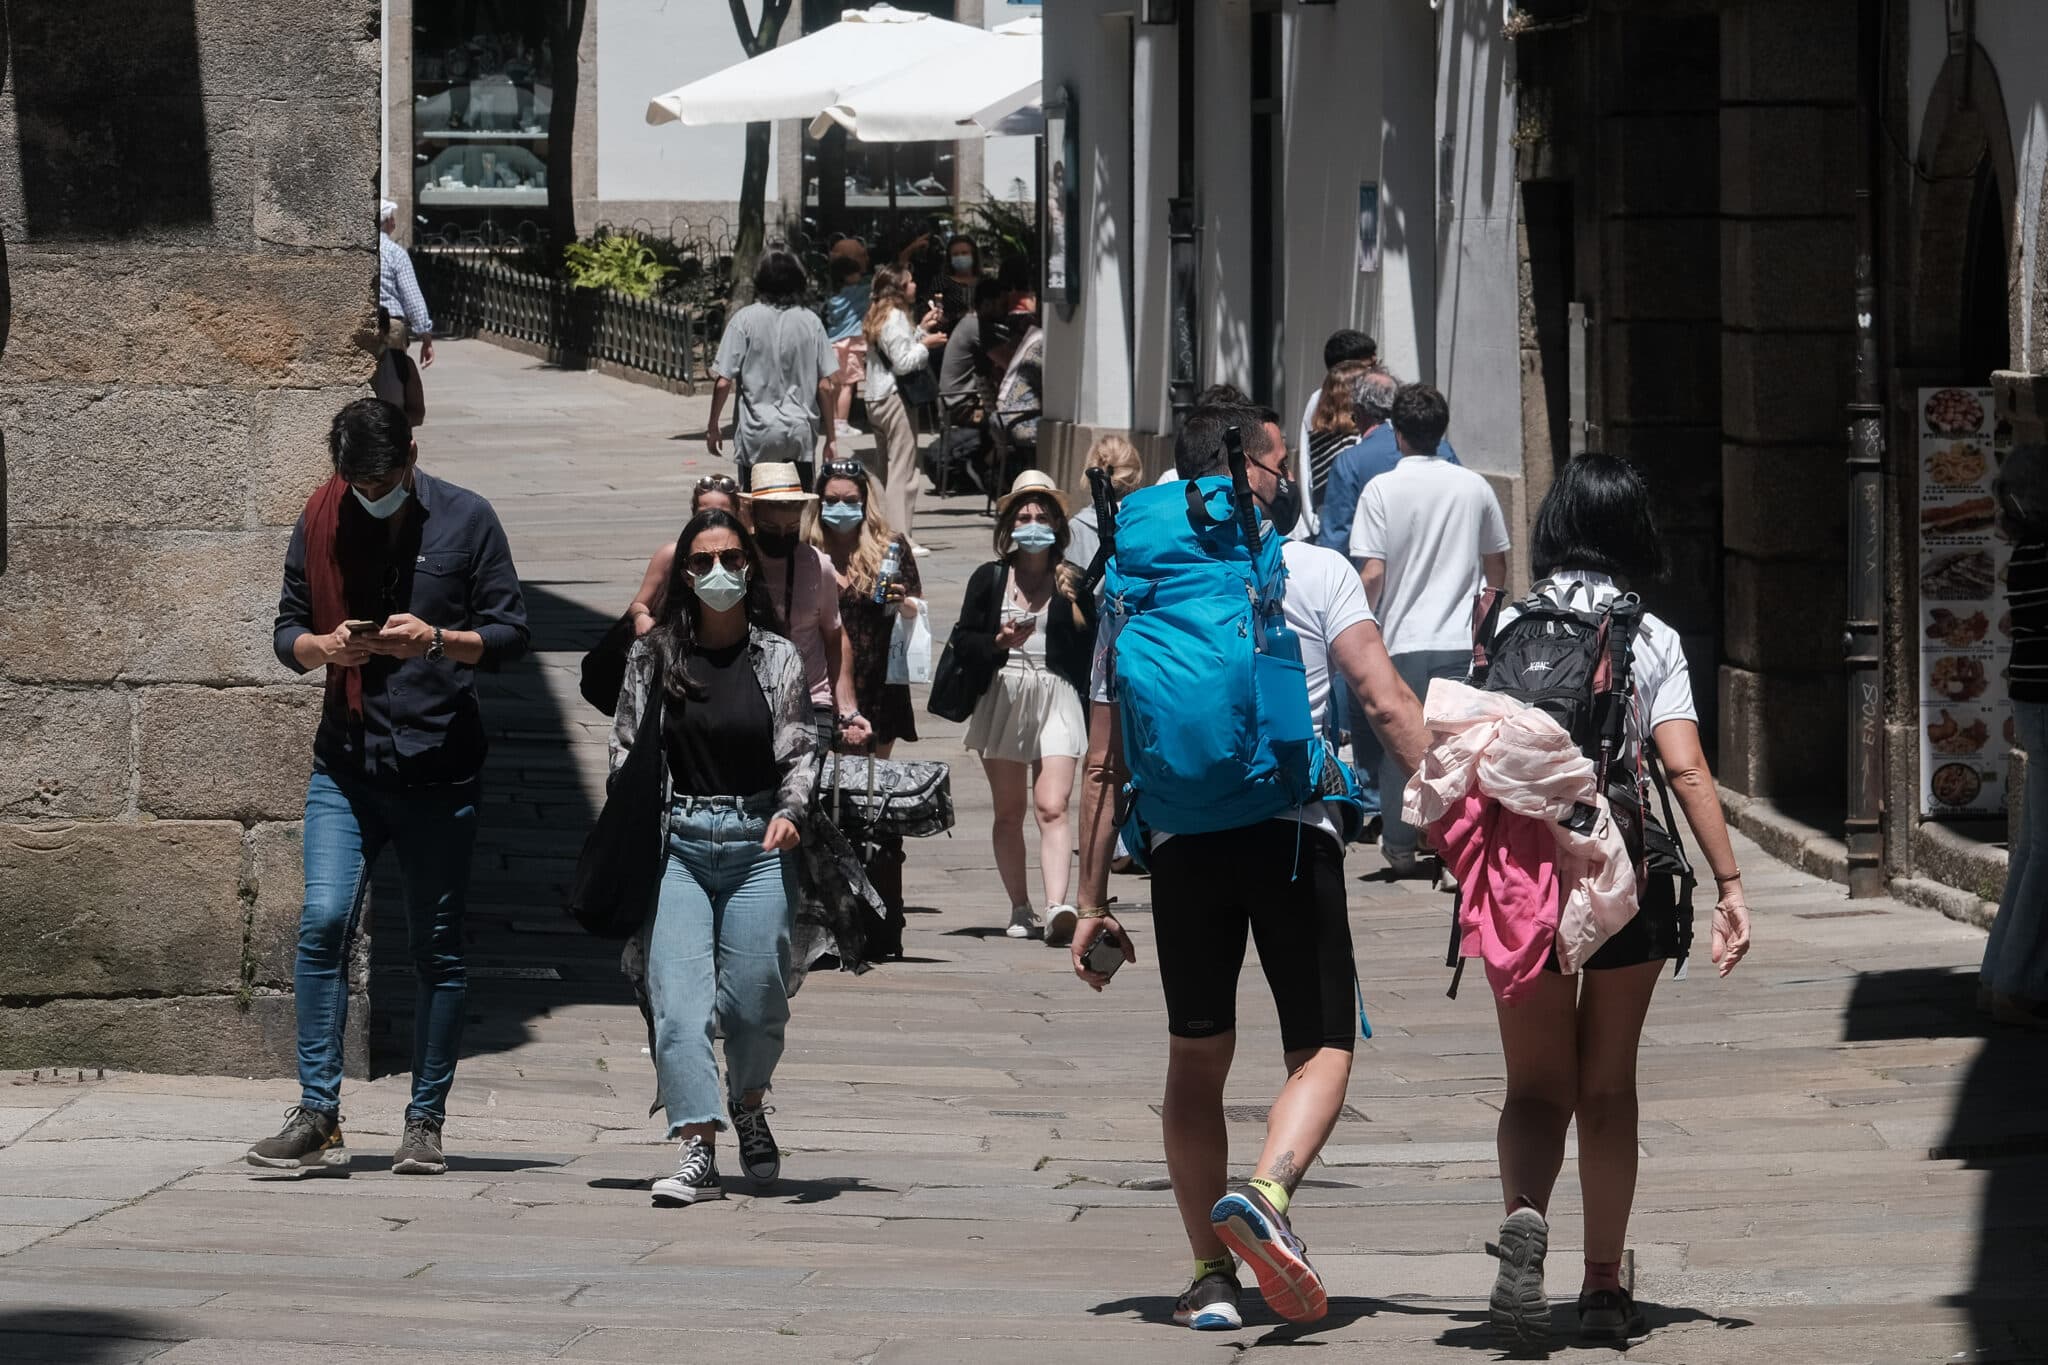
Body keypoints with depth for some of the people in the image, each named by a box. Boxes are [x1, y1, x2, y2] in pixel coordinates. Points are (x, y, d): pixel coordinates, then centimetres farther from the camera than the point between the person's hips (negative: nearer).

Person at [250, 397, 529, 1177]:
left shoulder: (465, 520, 0)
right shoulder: (320, 523, 6)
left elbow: (510, 634, 1)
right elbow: (288, 630, 12)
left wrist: (437, 640, -17)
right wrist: (325, 645, -11)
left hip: (439, 768, -1)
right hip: (345, 762, 1)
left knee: (437, 948, 4)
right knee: (324, 923, -14)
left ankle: (425, 1125, 12)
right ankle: (317, 1119, -10)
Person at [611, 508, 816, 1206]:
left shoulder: (777, 659, 6)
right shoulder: (654, 656, 7)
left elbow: (800, 750, 4)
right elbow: (625, 749, 11)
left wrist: (790, 811, -14)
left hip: (758, 842, 0)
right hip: (673, 842, 0)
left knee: (755, 996, 1)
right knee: (678, 998, -11)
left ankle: (749, 1106, 32)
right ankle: (697, 1152, -14)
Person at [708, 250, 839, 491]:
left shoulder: (745, 320, -5)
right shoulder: (810, 321, 1)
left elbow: (723, 383, -6)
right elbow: (826, 385, 1)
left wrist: (712, 427, 8)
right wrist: (830, 436, 11)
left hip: (757, 435, -2)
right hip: (801, 434, 2)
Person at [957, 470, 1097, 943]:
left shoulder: (1073, 584, 4)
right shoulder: (990, 578, 6)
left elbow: (1090, 652, 7)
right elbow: (962, 638, 5)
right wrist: (999, 641, -12)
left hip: (1057, 698, -2)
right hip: (1003, 697, 2)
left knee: (1052, 808, -15)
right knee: (1009, 811, 7)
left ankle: (1057, 906, -28)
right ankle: (1020, 908, 16)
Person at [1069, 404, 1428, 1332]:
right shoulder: (1315, 572, 5)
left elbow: (1104, 763, 12)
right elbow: (1386, 703, -6)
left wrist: (1092, 902, 15)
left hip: (1182, 840, 3)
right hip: (1294, 832, -3)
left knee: (1197, 1060, 15)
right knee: (1321, 1051, 3)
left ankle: (1211, 1275, 11)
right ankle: (1267, 1192, -25)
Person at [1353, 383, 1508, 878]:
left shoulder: (1382, 489, -6)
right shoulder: (1474, 487, 3)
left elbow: (1372, 574, -11)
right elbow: (1497, 567, 14)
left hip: (1403, 638, -2)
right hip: (1462, 639, 2)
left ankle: (1400, 846, 13)